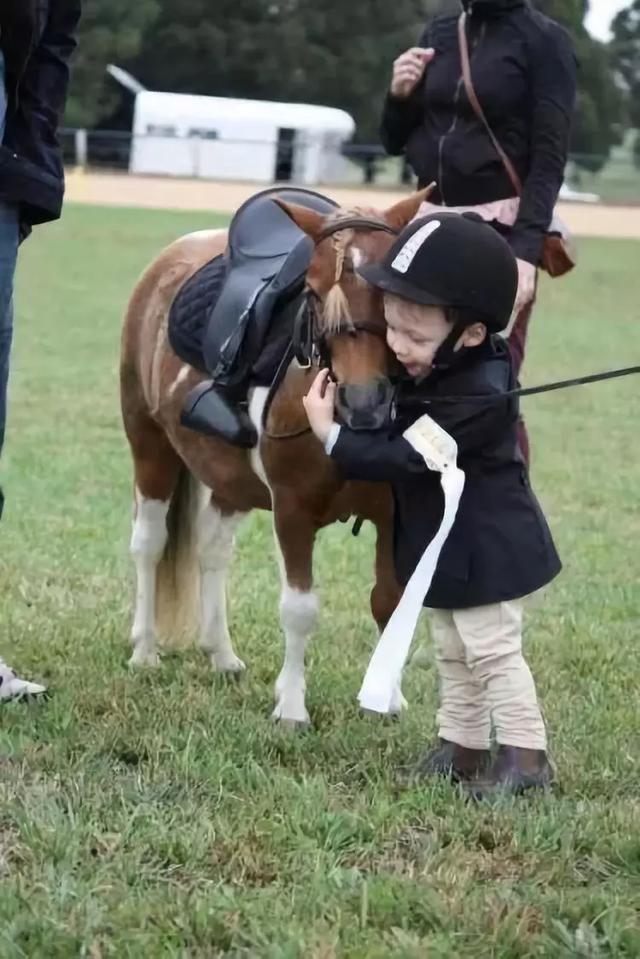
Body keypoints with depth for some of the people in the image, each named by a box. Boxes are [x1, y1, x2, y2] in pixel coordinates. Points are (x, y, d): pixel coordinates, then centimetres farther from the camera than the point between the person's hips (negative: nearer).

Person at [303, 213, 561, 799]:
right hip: (446, 545, 10)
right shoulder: (429, 368, -3)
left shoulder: (477, 398, -32)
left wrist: (332, 437, -25)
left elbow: (405, 457, -30)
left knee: (492, 649, -2)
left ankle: (525, 755, 8)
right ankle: (461, 746, 29)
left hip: (486, 550, -10)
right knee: (454, 651, 18)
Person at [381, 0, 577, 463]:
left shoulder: (545, 41, -6)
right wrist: (401, 95, -5)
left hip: (501, 233, -6)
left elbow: (549, 158, -12)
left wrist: (526, 250, -23)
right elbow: (395, 142, 16)